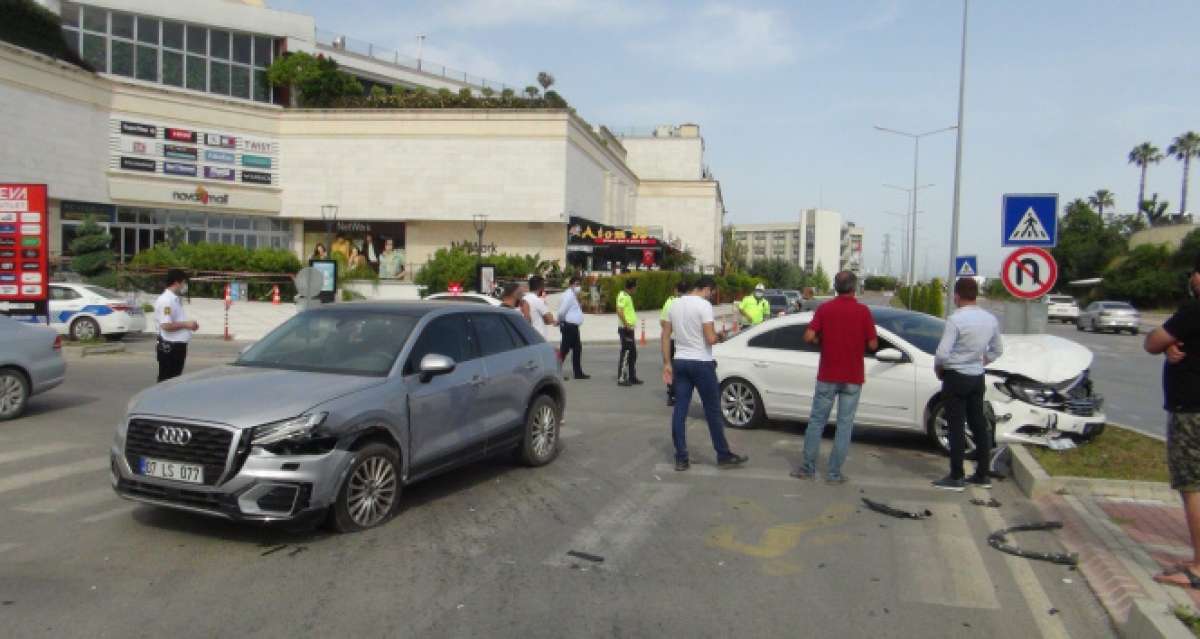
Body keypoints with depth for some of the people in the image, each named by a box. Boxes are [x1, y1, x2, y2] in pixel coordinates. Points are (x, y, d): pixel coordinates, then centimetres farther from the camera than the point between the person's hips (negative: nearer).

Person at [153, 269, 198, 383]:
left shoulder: (176, 299, 14)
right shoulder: (165, 300, -16)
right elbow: (166, 325, -24)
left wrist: (189, 325, 9)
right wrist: (186, 324, -16)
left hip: (178, 345, 10)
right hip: (169, 347, -10)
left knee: (176, 377, 15)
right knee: (166, 379, -2)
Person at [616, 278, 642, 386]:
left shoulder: (627, 296, 17)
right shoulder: (623, 296, -13)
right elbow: (619, 311, -26)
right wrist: (626, 324, -27)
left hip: (630, 328, 10)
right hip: (625, 329, -10)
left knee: (633, 353, 13)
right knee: (625, 353, -7)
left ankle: (632, 377, 20)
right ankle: (621, 379, -3)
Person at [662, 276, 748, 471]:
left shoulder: (675, 305, 9)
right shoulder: (704, 305, -12)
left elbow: (665, 336, 9)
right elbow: (710, 339, -18)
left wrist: (667, 363, 11)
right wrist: (720, 336, 4)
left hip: (680, 362, 6)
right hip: (701, 363, -6)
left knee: (680, 411, 5)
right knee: (713, 411, 4)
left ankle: (681, 459, 8)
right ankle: (724, 456, 14)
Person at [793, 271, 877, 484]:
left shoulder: (824, 309, -3)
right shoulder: (863, 311, -6)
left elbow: (808, 336, -11)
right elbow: (873, 344, -6)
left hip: (827, 376, 1)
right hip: (852, 378, -1)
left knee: (817, 420, 11)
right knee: (845, 424, 6)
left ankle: (808, 467, 15)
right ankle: (834, 472, 7)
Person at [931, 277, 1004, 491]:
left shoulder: (956, 319, -19)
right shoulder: (990, 319, 4)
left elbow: (942, 353, -21)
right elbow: (997, 350, 15)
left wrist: (938, 368, -3)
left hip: (956, 377, -7)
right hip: (977, 377, 7)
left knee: (956, 427, -2)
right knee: (979, 424, 13)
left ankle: (956, 477, 1)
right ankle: (983, 475, 21)